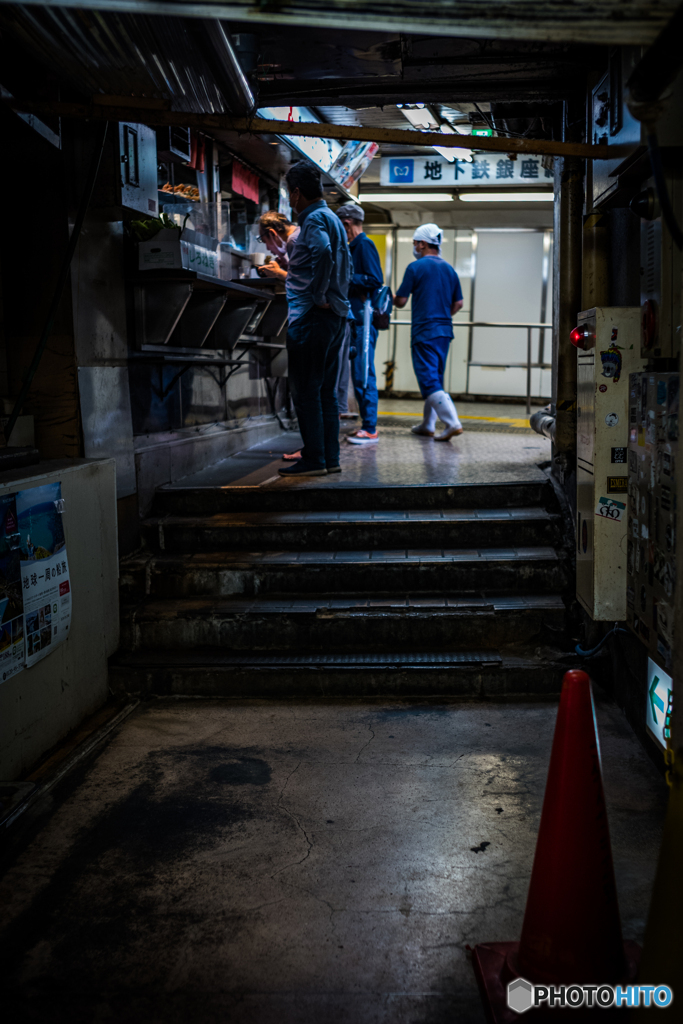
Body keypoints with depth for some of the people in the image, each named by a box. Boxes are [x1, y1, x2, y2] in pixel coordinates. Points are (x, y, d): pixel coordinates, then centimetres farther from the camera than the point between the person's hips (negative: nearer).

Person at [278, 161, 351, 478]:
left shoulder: (314, 219, -10)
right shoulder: (332, 219, 20)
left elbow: (323, 252, -30)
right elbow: (345, 265, 27)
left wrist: (317, 296, -23)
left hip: (311, 316, -10)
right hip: (336, 315, 10)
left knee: (306, 391, -5)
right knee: (326, 391, 11)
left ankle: (314, 459, -3)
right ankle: (330, 457, 14)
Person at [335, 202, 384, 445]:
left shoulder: (365, 245, -8)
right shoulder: (355, 246, 19)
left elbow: (375, 280, -17)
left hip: (364, 319, -10)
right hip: (356, 319, 10)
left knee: (363, 376, -8)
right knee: (360, 375, 11)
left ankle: (370, 430, -4)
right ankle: (367, 425, 17)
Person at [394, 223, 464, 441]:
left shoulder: (416, 267, -8)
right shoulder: (449, 269, 11)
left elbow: (401, 301, -6)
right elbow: (458, 303, 13)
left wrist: (391, 298, 16)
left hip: (424, 332, -7)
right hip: (444, 331, 7)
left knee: (429, 382, -8)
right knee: (435, 379, 15)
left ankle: (453, 423, -19)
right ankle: (427, 425, 23)